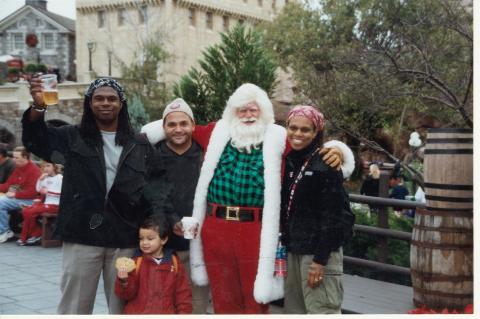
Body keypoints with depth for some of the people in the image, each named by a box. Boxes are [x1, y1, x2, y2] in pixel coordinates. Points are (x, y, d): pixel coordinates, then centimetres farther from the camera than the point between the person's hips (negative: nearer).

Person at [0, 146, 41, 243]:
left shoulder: (33, 170, -12)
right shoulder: (18, 168, 14)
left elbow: (31, 192, -18)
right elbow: (8, 184, 17)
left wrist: (15, 194, -18)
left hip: (27, 200, -9)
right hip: (14, 197, 9)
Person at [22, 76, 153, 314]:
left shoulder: (140, 144, 8)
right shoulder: (73, 137, 7)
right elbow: (35, 139, -3)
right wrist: (38, 107, -22)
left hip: (125, 239, 1)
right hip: (82, 236, -1)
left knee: (122, 306, 10)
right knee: (74, 305, 6)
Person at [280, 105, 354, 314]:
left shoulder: (326, 165, -11)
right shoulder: (287, 162, 9)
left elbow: (334, 216, -14)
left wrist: (320, 259, -16)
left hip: (319, 252, -7)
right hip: (291, 251, 7)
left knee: (321, 311, -6)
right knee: (293, 310, 11)